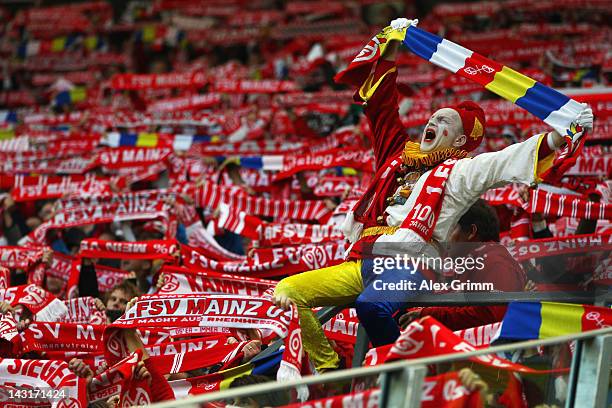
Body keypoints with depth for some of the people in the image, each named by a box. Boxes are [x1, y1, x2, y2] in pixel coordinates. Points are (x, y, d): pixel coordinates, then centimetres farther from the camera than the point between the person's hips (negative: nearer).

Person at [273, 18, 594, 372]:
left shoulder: (461, 170, 12)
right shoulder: (398, 154, 27)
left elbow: (517, 157, 1)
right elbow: (379, 104, 33)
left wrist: (561, 134, -11)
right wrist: (391, 49, 32)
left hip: (409, 267, -6)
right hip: (360, 264, 6)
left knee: (371, 305, -40)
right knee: (287, 292, -10)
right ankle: (330, 370, 0)